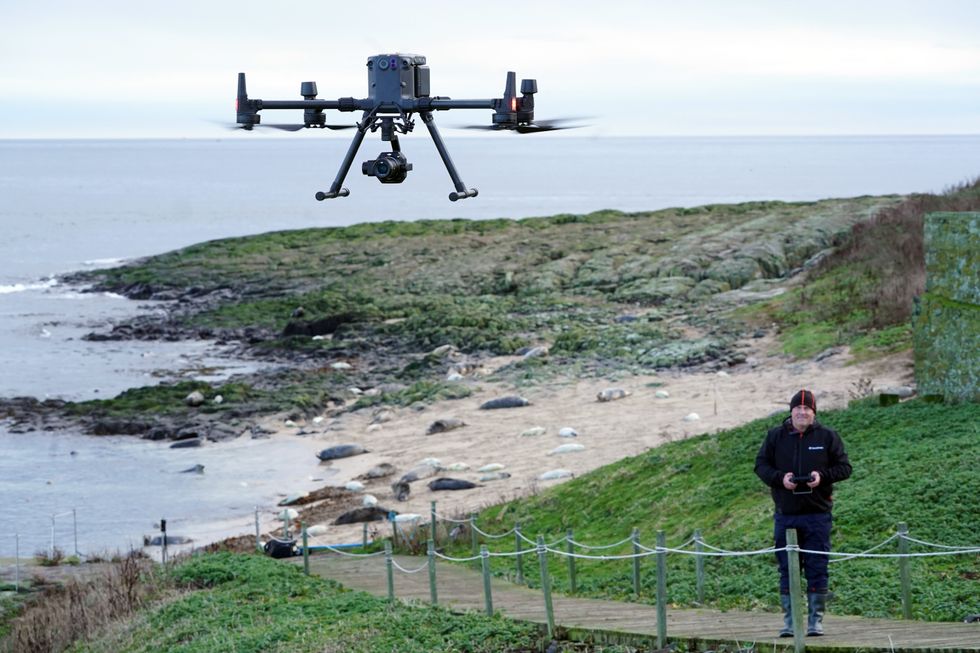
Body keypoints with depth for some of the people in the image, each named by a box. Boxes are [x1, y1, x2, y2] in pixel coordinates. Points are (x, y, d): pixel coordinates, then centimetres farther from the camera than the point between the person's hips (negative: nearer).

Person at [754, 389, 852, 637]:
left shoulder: (827, 436, 2)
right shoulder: (775, 436, 6)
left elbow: (844, 467, 4)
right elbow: (761, 465, 7)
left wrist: (823, 476, -14)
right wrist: (780, 478, -11)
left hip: (818, 515, -1)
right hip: (785, 516, 1)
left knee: (817, 569, -1)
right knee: (787, 570, 4)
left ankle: (816, 620, 6)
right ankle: (789, 621, 10)